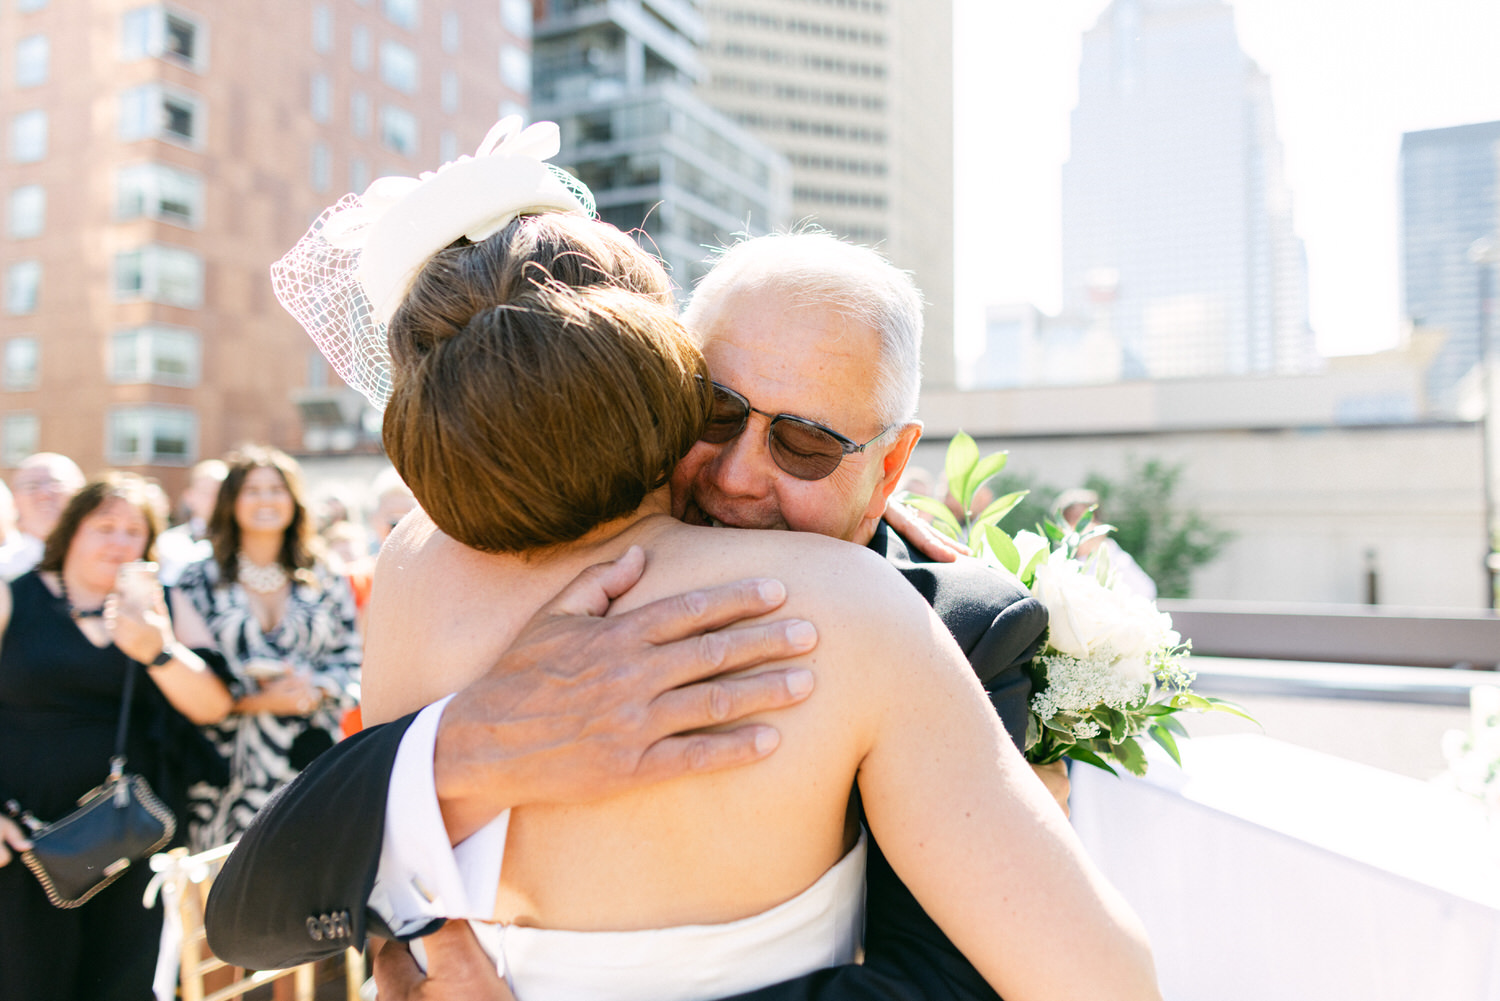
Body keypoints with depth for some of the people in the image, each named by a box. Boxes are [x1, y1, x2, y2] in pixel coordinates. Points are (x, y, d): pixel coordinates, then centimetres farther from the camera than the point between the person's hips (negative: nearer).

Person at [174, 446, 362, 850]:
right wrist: (258, 700, -11)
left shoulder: (326, 581, 11)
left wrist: (314, 690, -10)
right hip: (229, 770, -1)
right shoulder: (200, 581, 6)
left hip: (312, 763, 1)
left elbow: (352, 666, 10)